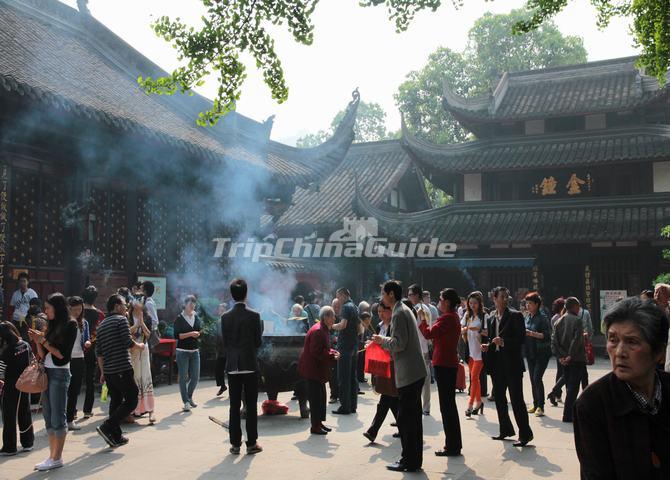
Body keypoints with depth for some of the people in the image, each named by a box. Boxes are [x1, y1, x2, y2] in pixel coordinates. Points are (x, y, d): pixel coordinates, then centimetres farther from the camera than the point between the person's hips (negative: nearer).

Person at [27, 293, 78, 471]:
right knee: (48, 418, 7)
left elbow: (62, 354, -12)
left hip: (59, 373, -7)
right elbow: (43, 355, 13)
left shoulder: (70, 325, -7)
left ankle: (57, 458, 1)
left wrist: (44, 341, -11)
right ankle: (52, 456, 11)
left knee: (57, 418, -4)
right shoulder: (51, 326, 11)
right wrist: (37, 341, -2)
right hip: (46, 372, 7)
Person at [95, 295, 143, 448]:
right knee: (131, 400, -1)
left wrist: (102, 372, 21)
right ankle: (107, 427, -12)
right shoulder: (121, 320, -6)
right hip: (123, 369, -8)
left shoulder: (101, 325, 17)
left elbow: (99, 352, 17)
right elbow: (129, 343, -15)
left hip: (109, 370, 8)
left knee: (115, 401, 14)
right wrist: (140, 346, 5)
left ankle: (116, 437, 16)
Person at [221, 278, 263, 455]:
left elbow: (225, 343, 4)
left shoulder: (225, 317, 0)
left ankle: (235, 444, 11)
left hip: (232, 366, 3)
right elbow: (258, 342, -4)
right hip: (250, 365, -2)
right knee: (251, 406, 4)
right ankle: (251, 443, 7)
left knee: (234, 406, 8)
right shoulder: (254, 315, -8)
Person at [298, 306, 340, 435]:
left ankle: (319, 423, 23)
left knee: (320, 396, 15)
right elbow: (317, 352, -25)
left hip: (317, 369, 11)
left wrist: (333, 352, 2)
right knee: (316, 397, -5)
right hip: (312, 369, -11)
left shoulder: (323, 330, 13)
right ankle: (315, 427, 2)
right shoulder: (318, 331, -21)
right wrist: (332, 356, -21)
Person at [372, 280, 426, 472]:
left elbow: (399, 344, -20)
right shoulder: (405, 309, 16)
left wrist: (382, 340, -5)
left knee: (405, 418, -3)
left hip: (408, 373, -10)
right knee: (413, 417, 15)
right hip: (416, 371, 10)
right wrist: (385, 340, 14)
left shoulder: (399, 314, -15)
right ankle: (415, 459, 23)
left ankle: (409, 462, 4)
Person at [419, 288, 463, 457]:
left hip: (443, 364, -10)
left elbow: (429, 334, -19)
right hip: (450, 363, 10)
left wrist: (422, 320, -5)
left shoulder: (446, 318, -16)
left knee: (446, 406, -5)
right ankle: (454, 445, 23)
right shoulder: (454, 317, 15)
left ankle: (452, 446, 0)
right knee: (450, 405, 16)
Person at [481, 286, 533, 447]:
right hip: (497, 363, 7)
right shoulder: (490, 318, 11)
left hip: (512, 363, -6)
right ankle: (506, 429, 27)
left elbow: (521, 338, -12)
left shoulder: (515, 316, -7)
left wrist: (503, 342, -24)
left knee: (516, 399, -5)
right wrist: (487, 346, 1)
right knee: (499, 397, 13)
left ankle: (525, 433, 4)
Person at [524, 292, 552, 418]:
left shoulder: (542, 318, -10)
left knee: (537, 378, -12)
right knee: (532, 379, 10)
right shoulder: (527, 317, 10)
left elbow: (547, 335, -17)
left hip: (542, 352, -7)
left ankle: (540, 407, -5)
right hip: (530, 353, 7)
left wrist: (532, 333, -24)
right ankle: (535, 404, 20)